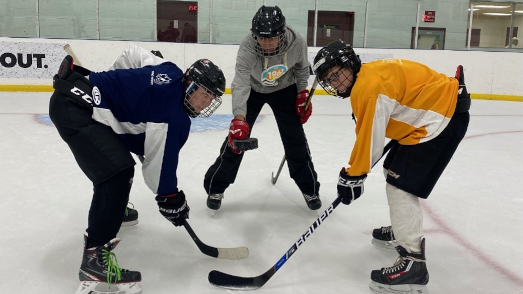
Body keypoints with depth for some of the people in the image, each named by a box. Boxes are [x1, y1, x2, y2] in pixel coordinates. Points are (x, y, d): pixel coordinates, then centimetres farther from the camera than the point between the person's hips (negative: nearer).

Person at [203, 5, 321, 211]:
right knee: (237, 136, -6)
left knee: (295, 140, 1)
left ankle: (310, 189, 19)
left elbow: (302, 68, -7)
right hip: (253, 89, -1)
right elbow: (240, 84, -47)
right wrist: (238, 119, -59)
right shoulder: (246, 48, -36)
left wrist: (302, 94, -5)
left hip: (284, 90, 2)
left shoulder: (296, 42, -29)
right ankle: (215, 187, 11)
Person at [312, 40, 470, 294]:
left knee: (400, 186, -15)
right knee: (394, 171, 21)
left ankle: (412, 263, -13)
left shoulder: (370, 86, -24)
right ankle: (404, 228, 40)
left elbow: (369, 137, -23)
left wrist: (352, 176, -15)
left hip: (443, 117, -11)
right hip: (434, 110, 11)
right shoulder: (369, 75, 9)